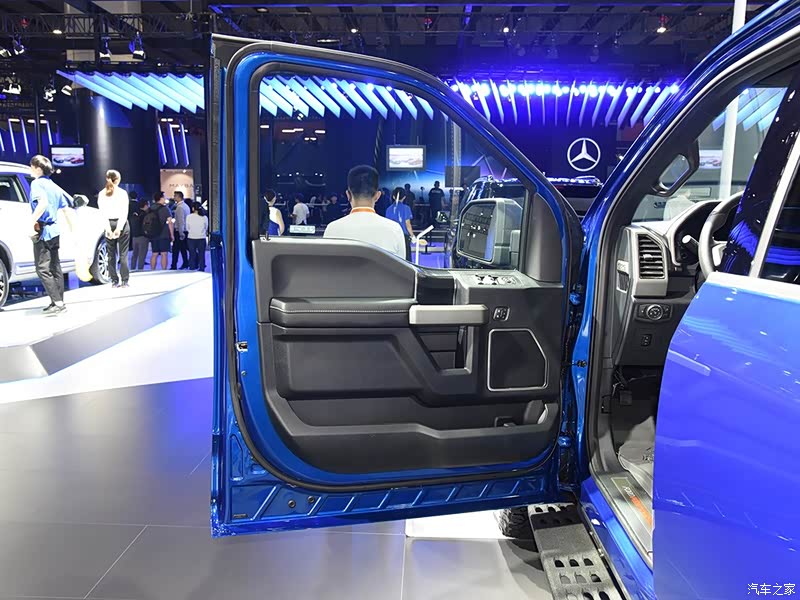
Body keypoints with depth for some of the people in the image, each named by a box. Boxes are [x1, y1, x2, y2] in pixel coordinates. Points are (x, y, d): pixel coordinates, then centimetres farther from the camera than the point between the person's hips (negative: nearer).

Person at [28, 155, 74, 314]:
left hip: (43, 230, -8)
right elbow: (65, 210, 18)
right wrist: (72, 230, 23)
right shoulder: (54, 186, 16)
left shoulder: (37, 183, -8)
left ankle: (57, 302, -12)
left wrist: (32, 223, -26)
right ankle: (59, 302, 15)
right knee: (55, 267, 11)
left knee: (43, 268, -7)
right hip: (54, 230, 8)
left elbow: (43, 202, -28)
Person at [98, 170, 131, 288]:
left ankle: (114, 281, 5)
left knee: (111, 254, 6)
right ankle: (124, 281, -4)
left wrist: (109, 229, -5)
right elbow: (125, 213, -10)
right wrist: (119, 228, -12)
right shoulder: (122, 193, -2)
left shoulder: (101, 194, 6)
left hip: (109, 225, 3)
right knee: (123, 254, -2)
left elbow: (102, 214, -1)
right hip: (121, 224, -2)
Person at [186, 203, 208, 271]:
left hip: (191, 238, 0)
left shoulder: (189, 217, -6)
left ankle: (192, 269, 12)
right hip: (202, 238, 0)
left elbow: (187, 228, 2)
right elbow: (206, 228, 5)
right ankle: (201, 269, 11)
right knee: (201, 254, 8)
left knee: (192, 255, 9)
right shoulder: (205, 217, -5)